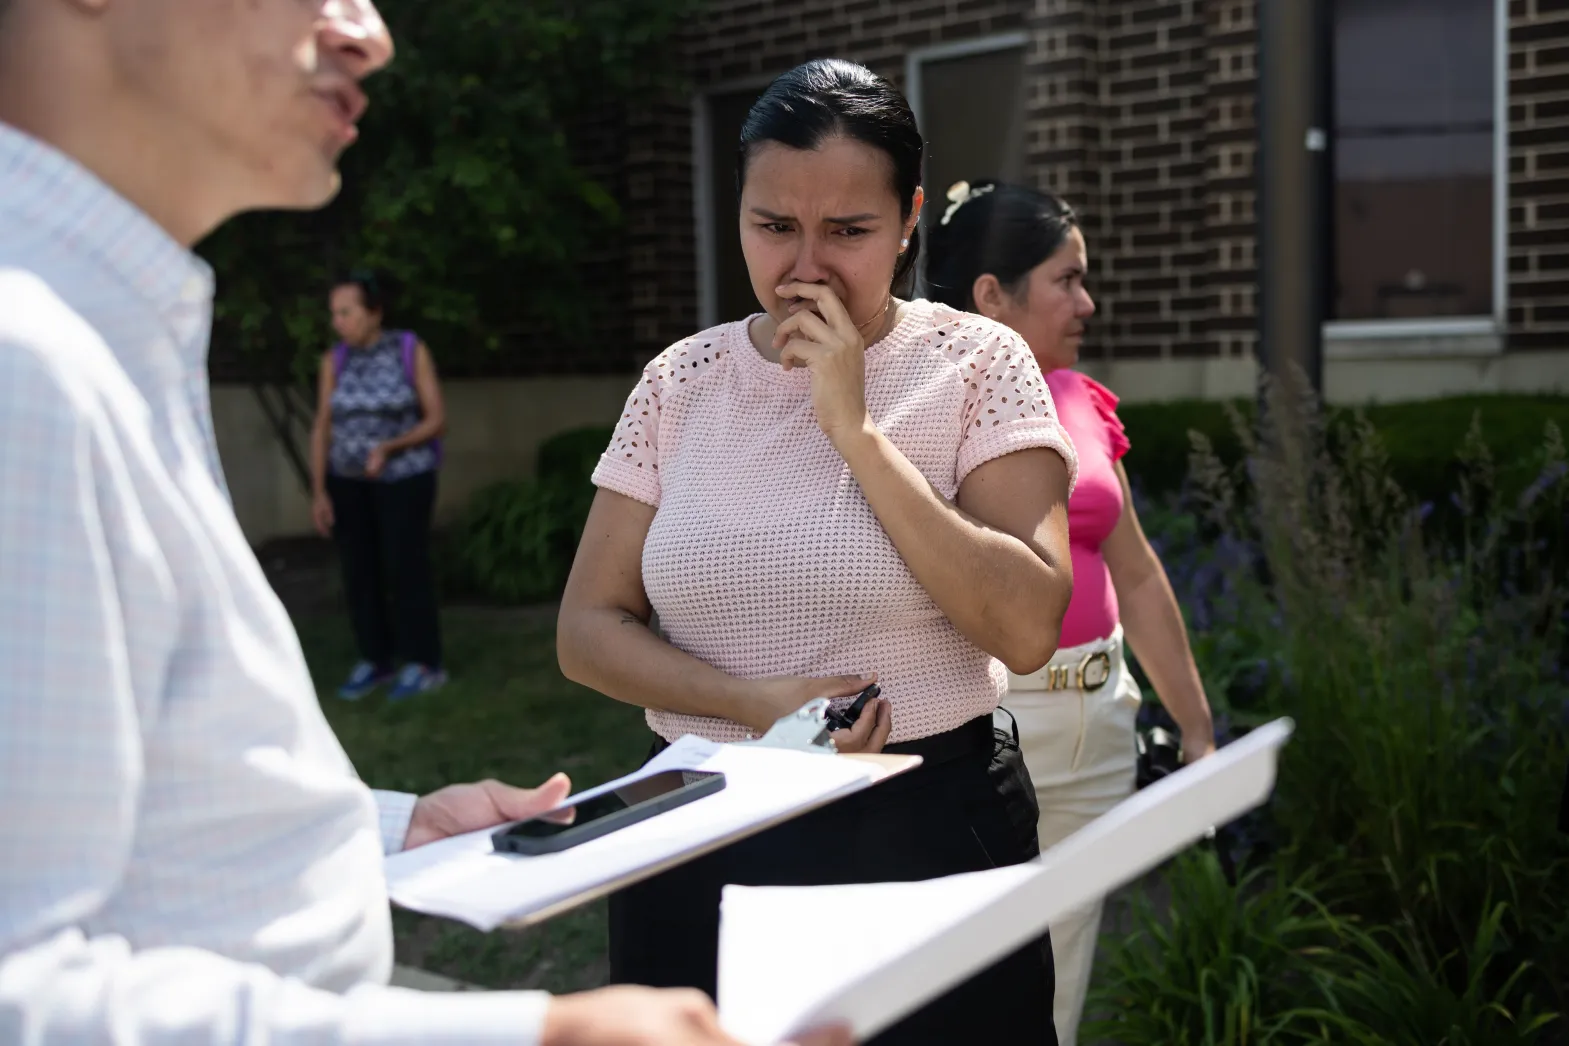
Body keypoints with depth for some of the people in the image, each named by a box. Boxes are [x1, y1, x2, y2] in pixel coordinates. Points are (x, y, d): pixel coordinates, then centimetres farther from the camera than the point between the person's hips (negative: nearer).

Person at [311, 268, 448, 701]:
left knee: (406, 568, -2)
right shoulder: (334, 361, 0)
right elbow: (322, 429, 0)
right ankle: (376, 660, 19)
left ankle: (425, 664, 10)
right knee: (359, 570, 7)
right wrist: (319, 492, -7)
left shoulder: (413, 351, -10)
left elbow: (437, 420, -11)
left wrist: (388, 448, -25)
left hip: (403, 475, -4)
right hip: (349, 479, 4)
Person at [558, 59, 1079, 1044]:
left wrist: (857, 429, -19)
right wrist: (751, 702, -15)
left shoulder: (977, 363, -7)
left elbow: (1026, 628, -17)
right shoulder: (681, 380, 1)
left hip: (926, 828, -2)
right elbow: (588, 630, 1)